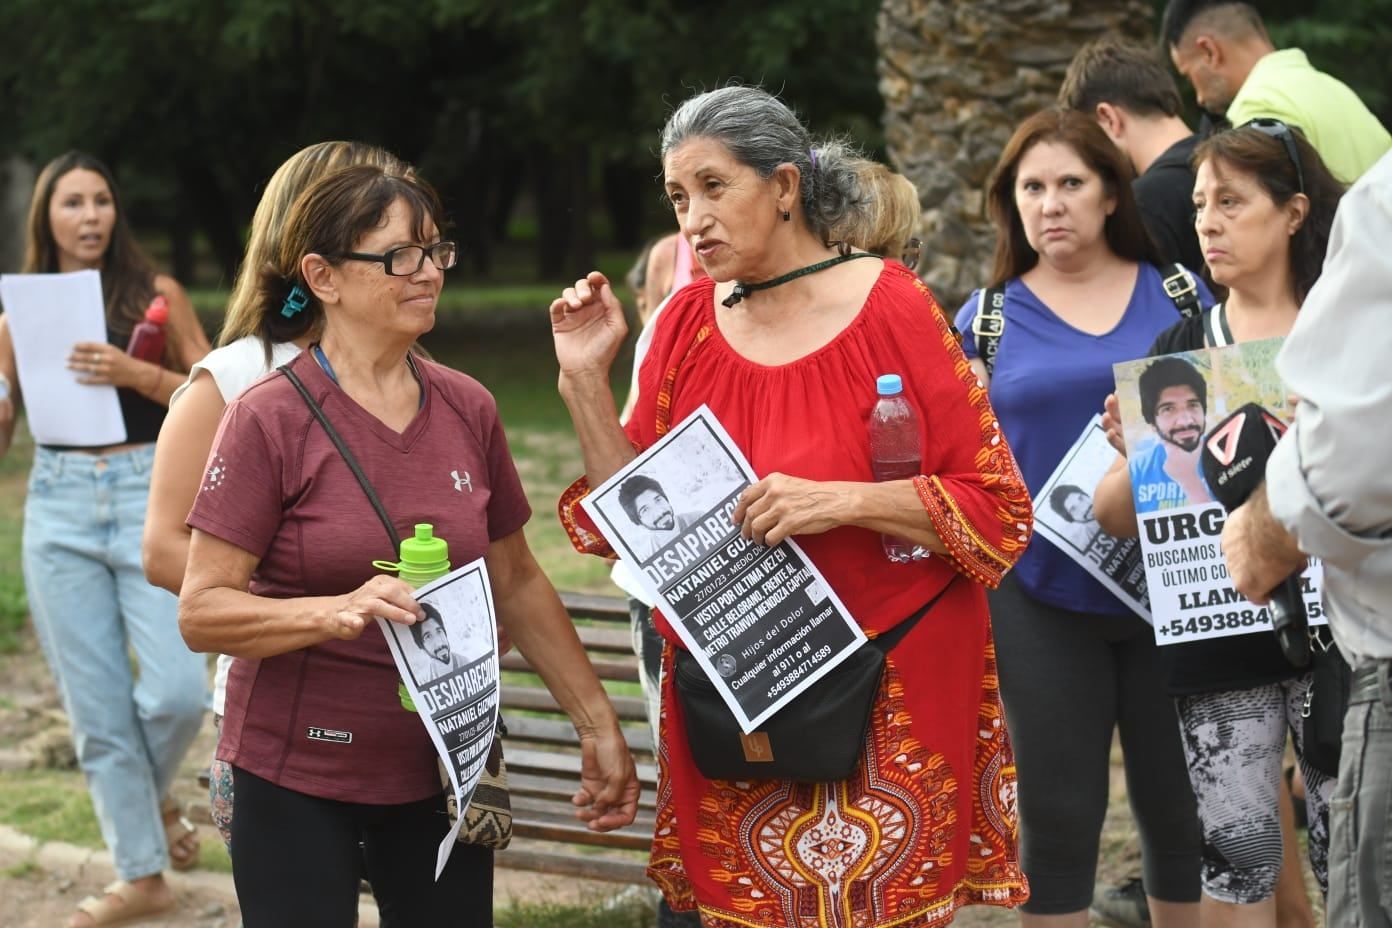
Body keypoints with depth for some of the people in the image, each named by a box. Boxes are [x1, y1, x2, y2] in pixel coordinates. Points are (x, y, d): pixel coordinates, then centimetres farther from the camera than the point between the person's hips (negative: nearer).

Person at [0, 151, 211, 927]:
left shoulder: (157, 295, 3)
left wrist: (137, 374, -15)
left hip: (150, 492, -2)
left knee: (175, 693, -10)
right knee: (98, 703, 3)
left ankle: (156, 798, 24)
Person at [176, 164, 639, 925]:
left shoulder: (467, 409, 3)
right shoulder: (270, 419, -11)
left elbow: (517, 584, 13)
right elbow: (201, 613, -13)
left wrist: (597, 724, 13)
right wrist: (336, 611, -29)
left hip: (442, 770, 4)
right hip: (297, 778, -4)